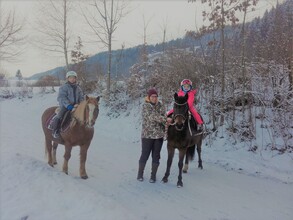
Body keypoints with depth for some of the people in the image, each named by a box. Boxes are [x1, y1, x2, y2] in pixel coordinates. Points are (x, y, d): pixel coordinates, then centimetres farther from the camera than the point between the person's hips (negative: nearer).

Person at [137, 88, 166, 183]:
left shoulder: (160, 106, 7)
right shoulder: (146, 106, -7)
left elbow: (164, 116, -1)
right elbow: (152, 117, -20)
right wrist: (165, 119, -28)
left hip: (159, 135, 4)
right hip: (147, 135, -4)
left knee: (156, 156, 8)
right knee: (145, 155, 4)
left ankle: (153, 176, 19)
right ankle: (140, 174, 21)